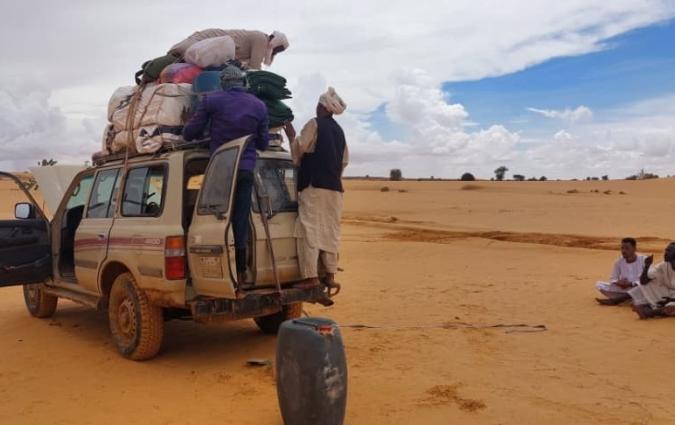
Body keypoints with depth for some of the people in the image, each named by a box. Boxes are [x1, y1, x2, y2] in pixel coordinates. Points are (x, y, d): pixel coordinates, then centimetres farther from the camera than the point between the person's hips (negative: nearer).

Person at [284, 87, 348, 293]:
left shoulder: (314, 124, -4)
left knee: (309, 230, -9)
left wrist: (291, 136, 10)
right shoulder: (339, 130, 18)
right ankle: (329, 276, 10)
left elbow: (299, 149, -6)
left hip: (314, 185, -7)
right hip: (334, 187, 7)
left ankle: (311, 276, -14)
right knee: (329, 231, 9)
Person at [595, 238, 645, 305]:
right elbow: (613, 279, 0)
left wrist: (631, 284, -30)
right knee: (599, 285, -12)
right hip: (622, 289, 2)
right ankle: (625, 297, -23)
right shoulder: (619, 262, -2)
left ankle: (615, 300, -30)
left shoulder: (644, 260, -10)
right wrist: (618, 283, -24)